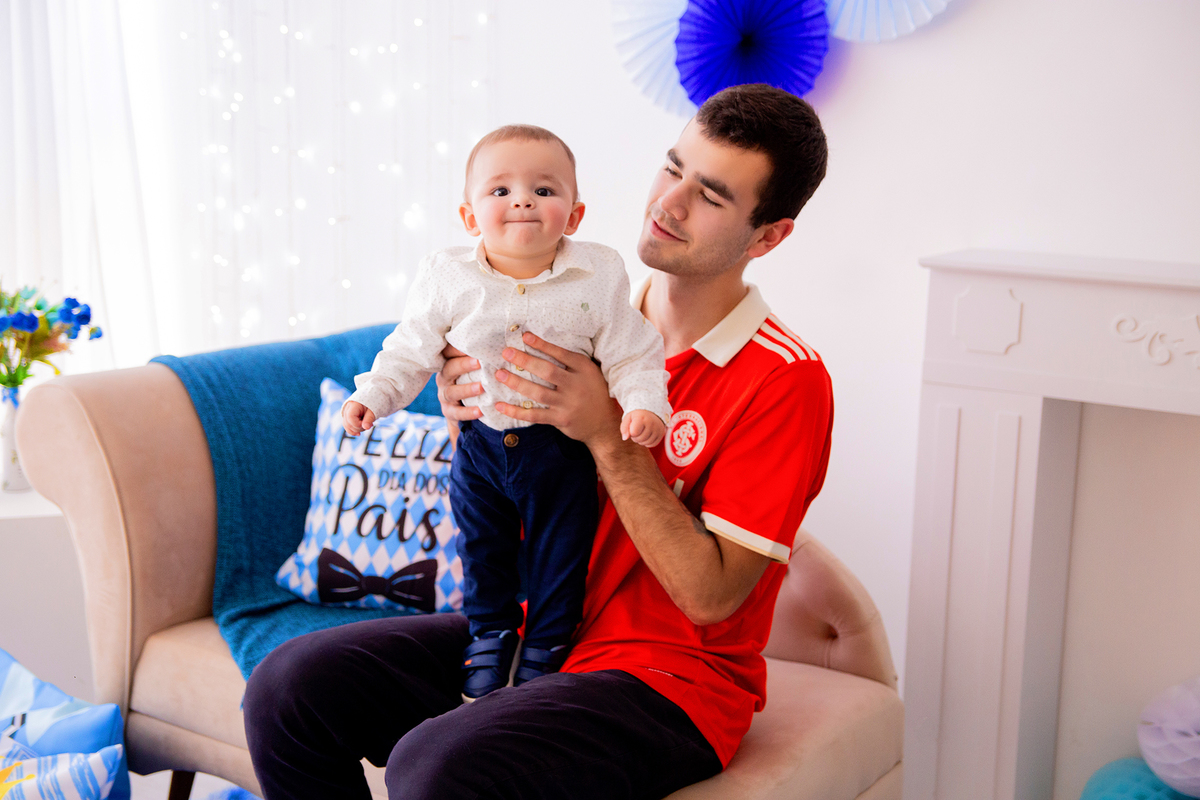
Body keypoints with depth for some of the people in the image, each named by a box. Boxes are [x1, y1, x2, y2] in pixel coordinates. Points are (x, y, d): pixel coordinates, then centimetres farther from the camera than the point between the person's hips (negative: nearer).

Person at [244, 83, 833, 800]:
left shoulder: (786, 382, -12)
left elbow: (710, 594, -16)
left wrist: (607, 437, -22)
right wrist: (466, 422, -9)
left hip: (669, 677, -6)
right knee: (288, 686, -10)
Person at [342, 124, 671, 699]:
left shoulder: (598, 276, -11)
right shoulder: (446, 278, -8)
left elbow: (631, 354, -7)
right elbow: (412, 350, 2)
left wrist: (643, 404, -23)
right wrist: (373, 395, -9)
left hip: (562, 449, -1)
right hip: (479, 442, 1)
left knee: (559, 556, 9)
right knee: (481, 551, 13)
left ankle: (546, 647, 30)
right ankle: (490, 637, 35)